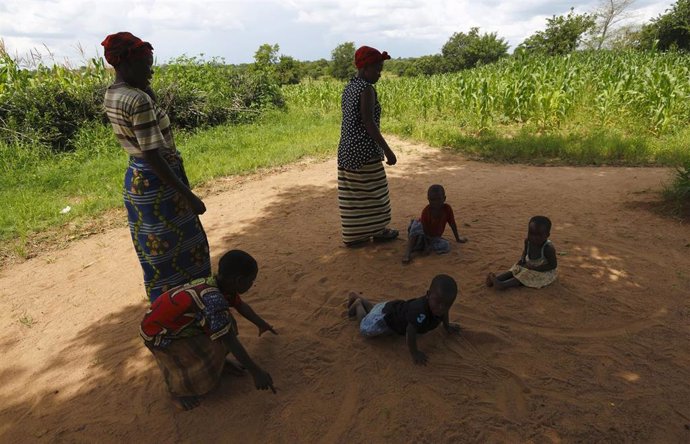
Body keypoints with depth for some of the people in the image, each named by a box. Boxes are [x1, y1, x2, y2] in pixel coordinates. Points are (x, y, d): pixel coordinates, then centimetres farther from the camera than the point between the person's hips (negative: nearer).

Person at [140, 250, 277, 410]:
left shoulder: (222, 285, -11)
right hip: (158, 334, -8)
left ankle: (216, 361, 18)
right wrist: (256, 372, -27)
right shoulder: (212, 298, -38)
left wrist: (261, 323, 24)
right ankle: (177, 389, 7)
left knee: (226, 323, -2)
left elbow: (240, 305, 10)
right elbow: (230, 340, -34)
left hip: (177, 322, 8)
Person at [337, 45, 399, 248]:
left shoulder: (349, 87, 14)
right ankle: (378, 231, 20)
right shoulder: (366, 89, -14)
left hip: (346, 148, 9)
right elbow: (368, 123, -21)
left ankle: (353, 235, 18)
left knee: (351, 194, 11)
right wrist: (387, 149, -19)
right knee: (374, 191, 6)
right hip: (364, 150, -9)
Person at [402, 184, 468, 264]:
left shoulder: (447, 209, -14)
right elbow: (425, 228, -21)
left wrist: (458, 238, 10)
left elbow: (452, 224, -2)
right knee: (417, 225, -38)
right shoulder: (426, 211, -23)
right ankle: (408, 252, -40)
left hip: (434, 237, 3)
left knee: (446, 246, -26)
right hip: (423, 235, -3)